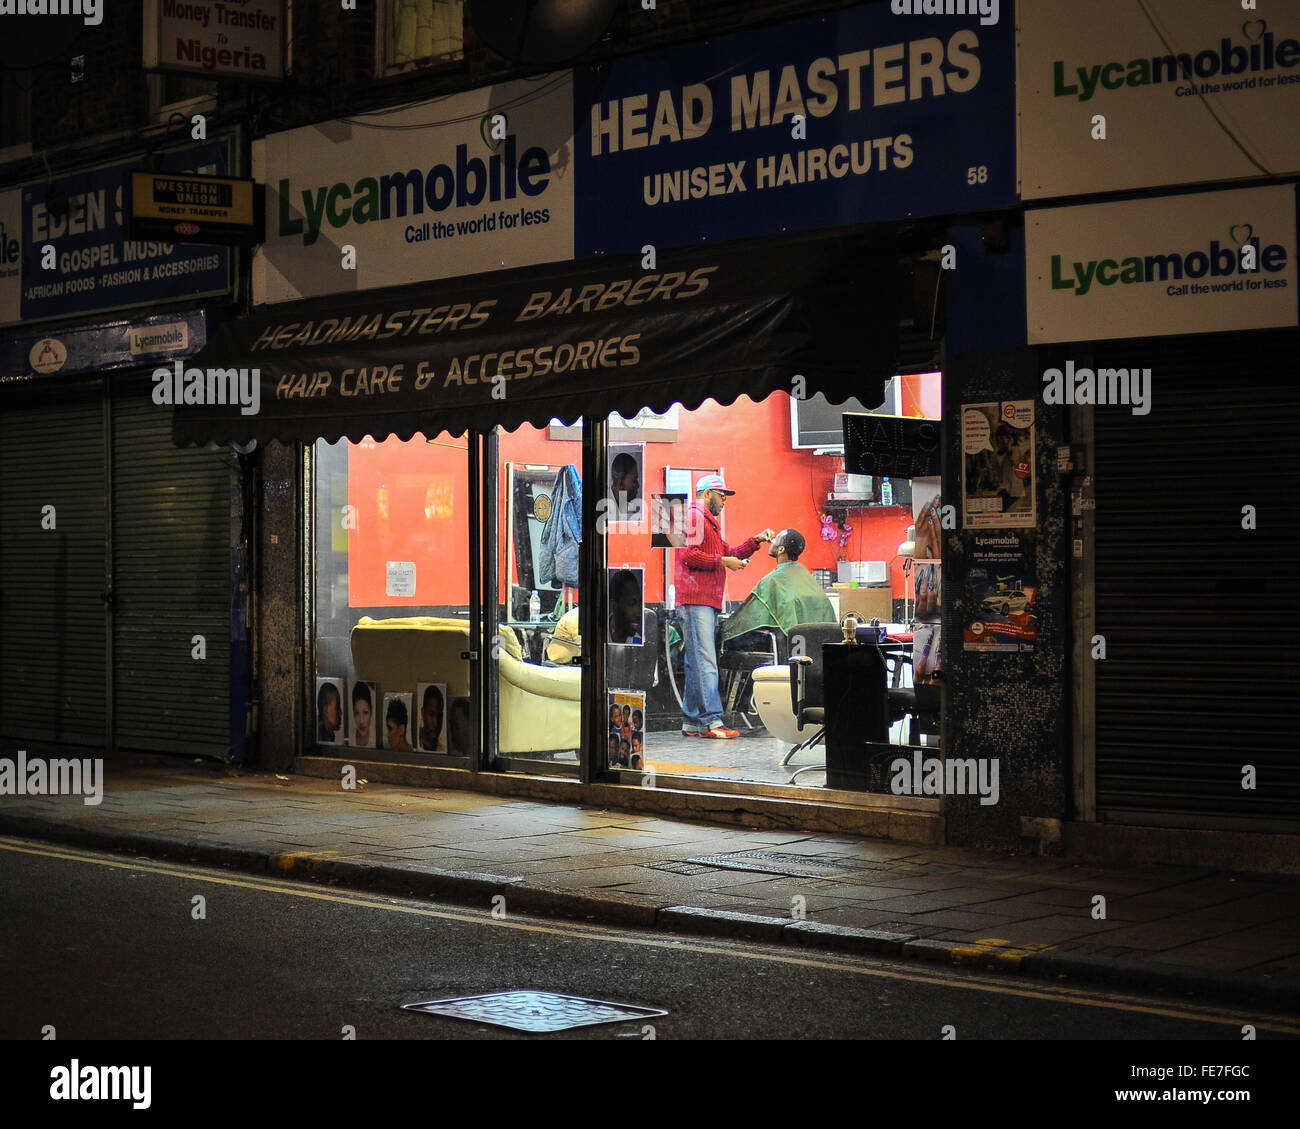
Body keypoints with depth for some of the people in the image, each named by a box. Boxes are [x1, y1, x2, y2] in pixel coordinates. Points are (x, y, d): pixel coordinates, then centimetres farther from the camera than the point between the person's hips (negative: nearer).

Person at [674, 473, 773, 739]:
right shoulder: (693, 516, -5)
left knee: (697, 663, 9)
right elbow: (688, 555, -17)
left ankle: (692, 722, 11)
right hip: (696, 600, -11)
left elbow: (728, 553, 29)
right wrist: (722, 561, -13)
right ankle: (711, 721, -20)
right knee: (705, 662, -15)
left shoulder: (709, 522, 28)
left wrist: (755, 542, 19)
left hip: (708, 602, 11)